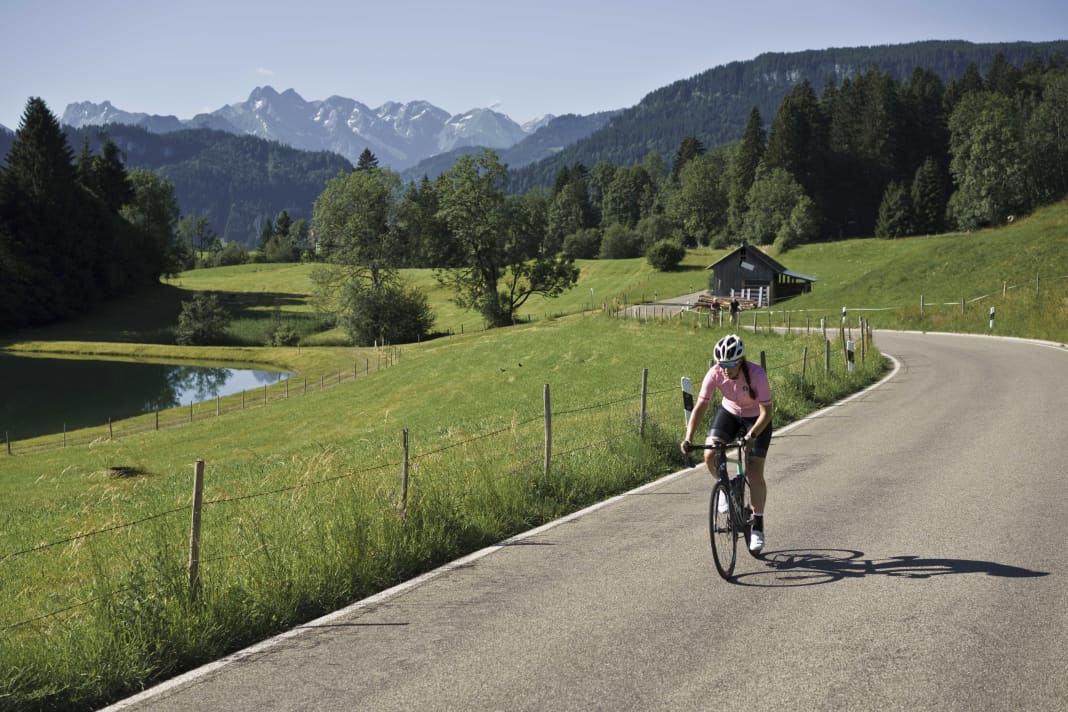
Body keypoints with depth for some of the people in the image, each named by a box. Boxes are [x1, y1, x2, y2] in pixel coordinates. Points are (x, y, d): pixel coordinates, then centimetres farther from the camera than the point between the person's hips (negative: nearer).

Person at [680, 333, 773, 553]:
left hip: (757, 419, -3)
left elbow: (766, 412, -32)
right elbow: (700, 407, -24)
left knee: (754, 472, -9)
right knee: (709, 455, -19)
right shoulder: (715, 374, -25)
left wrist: (751, 436, -46)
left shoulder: (756, 374, -33)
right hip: (730, 412, 3)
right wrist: (688, 438, -35)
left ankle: (757, 526, 4)